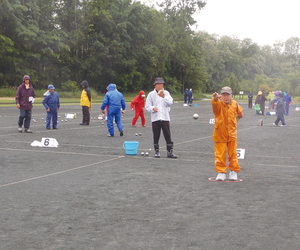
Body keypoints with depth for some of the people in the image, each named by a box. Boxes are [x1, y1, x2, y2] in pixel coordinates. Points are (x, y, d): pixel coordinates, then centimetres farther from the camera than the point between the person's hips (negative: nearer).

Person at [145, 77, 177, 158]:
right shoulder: (151, 94, 7)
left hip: (165, 117, 1)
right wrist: (152, 108, -15)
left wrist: (164, 97, -15)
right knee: (156, 136, 2)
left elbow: (170, 102, -1)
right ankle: (157, 152, 13)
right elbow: (147, 106, 5)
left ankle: (170, 152, 2)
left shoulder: (166, 93, 11)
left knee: (168, 135, -3)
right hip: (155, 118, 0)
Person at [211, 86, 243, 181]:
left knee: (233, 154, 9)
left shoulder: (234, 104, 0)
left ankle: (233, 171, 23)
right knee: (220, 154, -1)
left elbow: (239, 111, 24)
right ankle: (221, 172, 10)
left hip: (232, 134, 3)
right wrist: (215, 99, -58)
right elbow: (215, 104, -38)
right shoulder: (219, 104, -12)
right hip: (220, 134, -3)